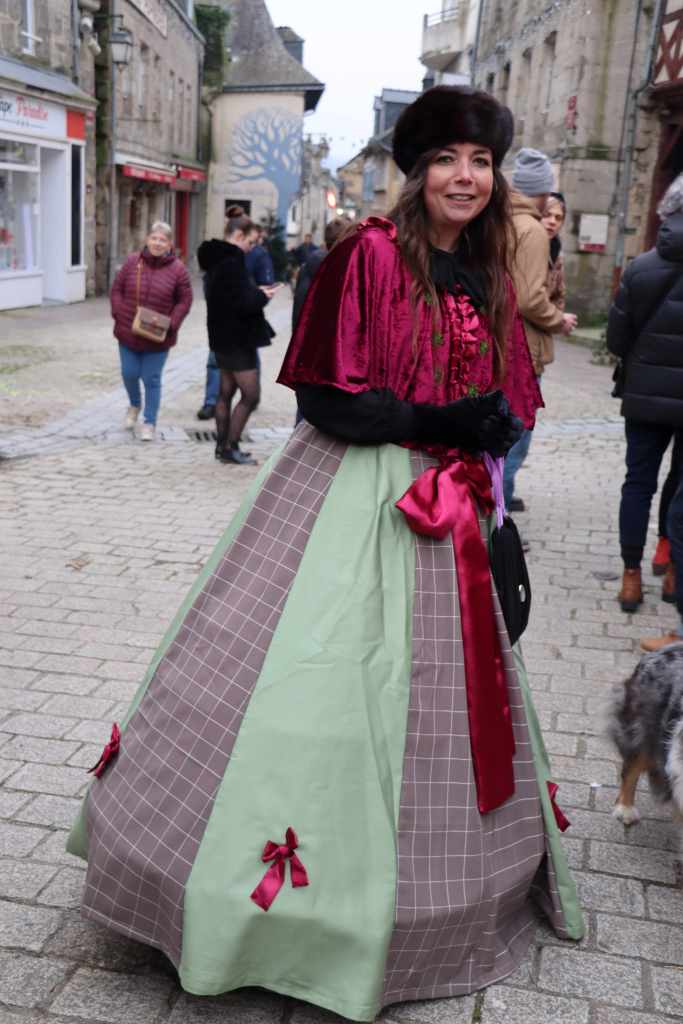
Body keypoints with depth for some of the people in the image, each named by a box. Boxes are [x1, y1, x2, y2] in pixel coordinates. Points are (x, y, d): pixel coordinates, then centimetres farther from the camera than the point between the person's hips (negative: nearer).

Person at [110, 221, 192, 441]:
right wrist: (119, 314, -7)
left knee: (151, 379, 3)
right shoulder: (132, 262, 0)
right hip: (128, 333, 2)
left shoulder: (177, 269, -6)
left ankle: (149, 423, 16)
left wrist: (170, 324, -12)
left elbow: (185, 300, -2)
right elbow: (117, 289, 6)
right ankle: (134, 405, 40)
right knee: (129, 373, 8)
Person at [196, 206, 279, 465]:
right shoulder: (232, 262, -20)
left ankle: (223, 445, 21)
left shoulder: (216, 258, 11)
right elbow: (243, 304, -24)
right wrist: (262, 295, -6)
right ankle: (230, 447, 3)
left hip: (222, 337, 10)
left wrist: (255, 290, 9)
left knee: (226, 392, 15)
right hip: (238, 339, -10)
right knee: (250, 395, -3)